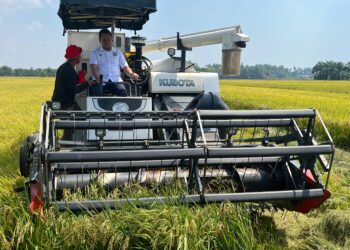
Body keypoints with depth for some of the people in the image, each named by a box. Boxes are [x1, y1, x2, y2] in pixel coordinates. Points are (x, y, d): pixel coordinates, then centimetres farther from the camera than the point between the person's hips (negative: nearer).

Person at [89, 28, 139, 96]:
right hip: (101, 81, -1)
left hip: (116, 81, 1)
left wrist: (131, 74, -8)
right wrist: (97, 78, -22)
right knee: (96, 92, -33)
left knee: (123, 92, -30)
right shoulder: (95, 53, 16)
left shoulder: (118, 52, 22)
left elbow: (125, 66, 16)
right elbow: (93, 67, 0)